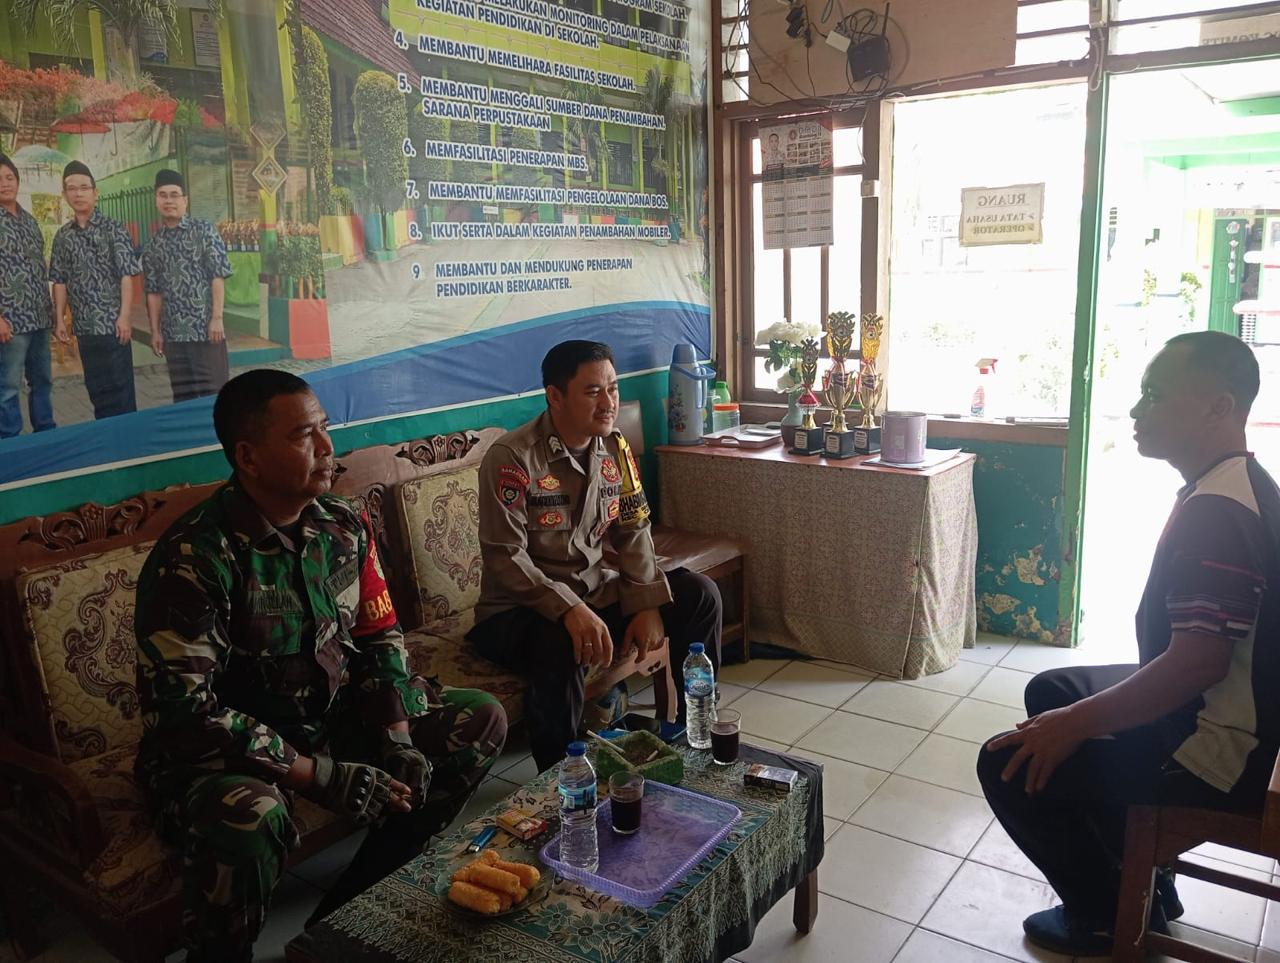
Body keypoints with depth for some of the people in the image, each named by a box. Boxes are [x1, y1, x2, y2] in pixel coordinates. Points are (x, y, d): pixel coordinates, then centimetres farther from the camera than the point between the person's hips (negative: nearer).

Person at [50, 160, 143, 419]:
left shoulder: (113, 229, -3)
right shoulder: (62, 236, 11)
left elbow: (127, 275, -8)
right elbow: (60, 281, 12)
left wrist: (124, 315, -15)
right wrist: (59, 319, 6)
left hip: (113, 323, -5)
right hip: (83, 326, 5)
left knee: (120, 387, -2)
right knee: (96, 388, 10)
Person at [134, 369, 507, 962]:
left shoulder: (344, 526, -3)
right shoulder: (192, 558, -23)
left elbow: (380, 637, 5)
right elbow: (181, 712, -26)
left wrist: (398, 741, -10)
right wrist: (320, 776, -28)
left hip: (333, 716, 7)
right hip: (225, 749, -7)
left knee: (482, 719, 0)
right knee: (247, 815, -40)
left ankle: (348, 909, 6)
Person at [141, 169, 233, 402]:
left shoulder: (204, 230, 0)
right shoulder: (153, 245, 12)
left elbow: (218, 276, -6)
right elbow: (154, 292, 13)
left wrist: (217, 318, -13)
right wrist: (155, 330, 8)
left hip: (206, 327, -4)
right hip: (173, 332, 4)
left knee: (214, 390, -3)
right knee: (182, 395, 8)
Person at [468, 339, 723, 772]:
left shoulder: (615, 449, 2)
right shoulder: (512, 458, -19)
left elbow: (633, 532, 4)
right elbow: (504, 557, -23)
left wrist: (648, 604, -10)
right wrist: (570, 610, -34)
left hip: (596, 592, 7)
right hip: (518, 609, -6)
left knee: (699, 594, -4)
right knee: (561, 645, -39)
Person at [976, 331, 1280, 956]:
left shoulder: (1214, 512, -28)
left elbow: (1197, 662, -32)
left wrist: (1077, 724, -23)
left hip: (1219, 752, -10)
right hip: (1230, 712, 10)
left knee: (1011, 769, -8)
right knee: (1049, 691, 21)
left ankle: (1111, 916, 14)